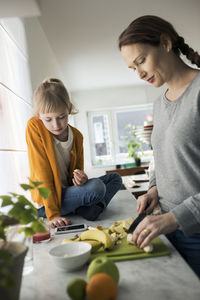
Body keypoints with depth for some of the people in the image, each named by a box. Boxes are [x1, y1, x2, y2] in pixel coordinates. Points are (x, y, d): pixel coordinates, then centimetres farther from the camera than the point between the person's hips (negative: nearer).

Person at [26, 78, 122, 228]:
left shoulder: (77, 135, -1)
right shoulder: (34, 127, -15)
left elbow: (77, 169, 8)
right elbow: (42, 173, -18)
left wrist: (80, 178, -18)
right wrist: (53, 215, -21)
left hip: (69, 191, 7)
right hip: (46, 203, -6)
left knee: (115, 178, 6)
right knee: (96, 187, -29)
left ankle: (91, 208, -12)